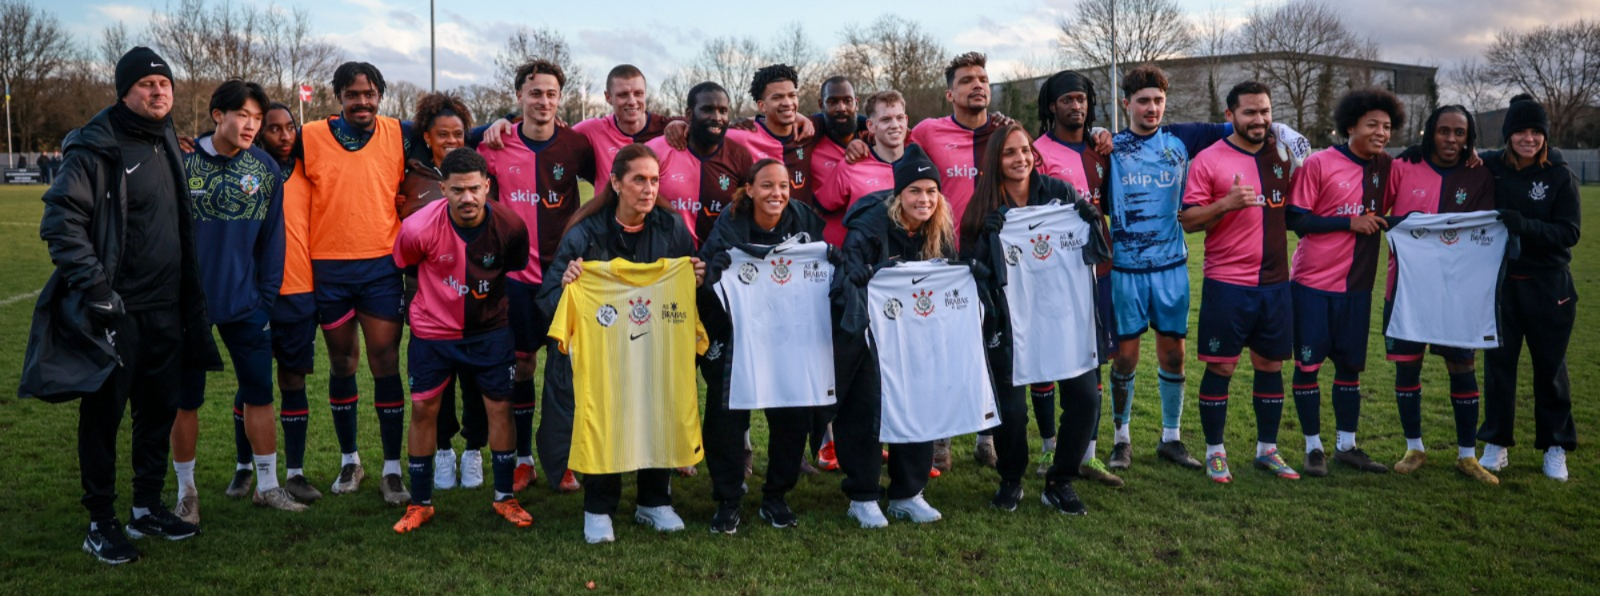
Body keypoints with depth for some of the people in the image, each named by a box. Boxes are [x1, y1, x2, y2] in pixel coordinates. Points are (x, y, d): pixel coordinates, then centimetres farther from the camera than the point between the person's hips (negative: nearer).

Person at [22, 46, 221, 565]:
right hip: (114, 311, -7)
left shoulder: (168, 144, 13)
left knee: (159, 410, 13)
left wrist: (191, 297, 17)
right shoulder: (96, 149, -11)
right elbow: (60, 221, -16)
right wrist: (93, 285, -20)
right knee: (103, 416, 2)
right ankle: (100, 523, 13)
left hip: (165, 309, 7)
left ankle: (147, 508, 27)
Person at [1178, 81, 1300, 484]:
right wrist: (1227, 203, -22)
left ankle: (1267, 450, 25)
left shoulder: (1282, 155, 9)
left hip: (1275, 283, 5)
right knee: (1221, 367, 1)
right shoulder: (1209, 160, -6)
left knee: (1271, 365, 11)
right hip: (1227, 284, -5)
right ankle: (1215, 452, 14)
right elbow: (1188, 221, -9)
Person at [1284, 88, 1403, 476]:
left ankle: (1346, 445, 24)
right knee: (1308, 364, 1)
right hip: (1313, 283, -5)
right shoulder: (1319, 164, -9)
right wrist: (1350, 222, -15)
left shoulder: (1384, 167, 6)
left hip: (1357, 285, 5)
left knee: (1350, 365, 11)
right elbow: (1294, 219, -12)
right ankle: (1313, 447, 14)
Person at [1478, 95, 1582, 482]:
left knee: (1550, 366, 9)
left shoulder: (1560, 176, -6)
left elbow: (1569, 233, -10)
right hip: (1500, 283, 1)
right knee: (1498, 362, 8)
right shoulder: (1489, 168, -3)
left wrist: (1525, 225, -27)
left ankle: (1556, 447, 22)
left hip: (1548, 287, -1)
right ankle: (1497, 442, 21)